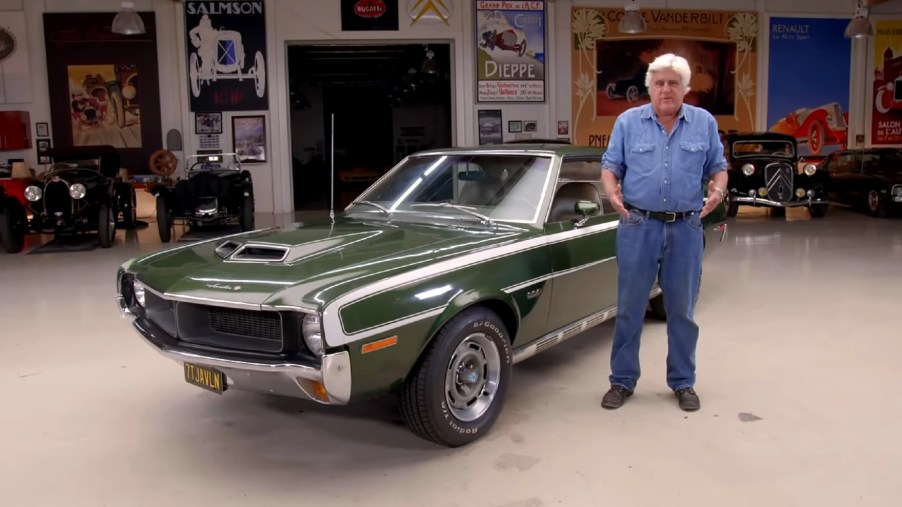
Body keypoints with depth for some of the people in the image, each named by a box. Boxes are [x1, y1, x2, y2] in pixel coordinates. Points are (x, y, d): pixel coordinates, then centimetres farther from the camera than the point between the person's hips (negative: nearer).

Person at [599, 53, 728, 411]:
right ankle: (622, 381, 17)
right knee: (629, 308, 5)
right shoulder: (628, 121, 3)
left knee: (682, 310, 9)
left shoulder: (704, 123, 5)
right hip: (638, 226, -1)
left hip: (686, 228, 1)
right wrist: (612, 192, -16)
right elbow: (610, 166, 4)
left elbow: (718, 168, 9)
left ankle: (683, 382, 23)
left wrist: (718, 190, -12)